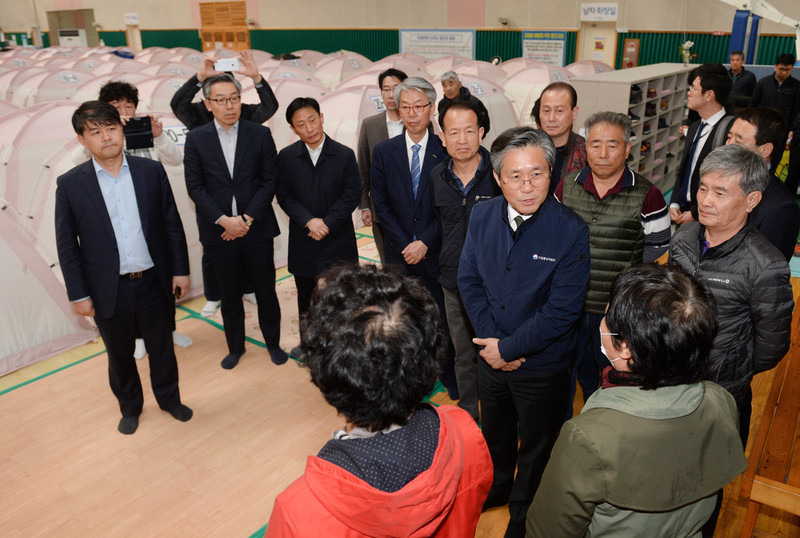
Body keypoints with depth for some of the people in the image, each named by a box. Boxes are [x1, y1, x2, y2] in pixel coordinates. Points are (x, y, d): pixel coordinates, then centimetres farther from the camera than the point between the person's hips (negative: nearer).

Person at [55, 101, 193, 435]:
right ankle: (130, 407, 40)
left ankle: (169, 398, 39)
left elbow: (172, 225, 1)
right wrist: (78, 294, -3)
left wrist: (180, 269, 0)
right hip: (109, 291, 0)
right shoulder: (70, 184, -6)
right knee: (120, 355, 17)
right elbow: (67, 246, -2)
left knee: (162, 348, 16)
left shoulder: (151, 171, -3)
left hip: (154, 282, 1)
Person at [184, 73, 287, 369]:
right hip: (218, 231, 1)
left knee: (266, 290, 10)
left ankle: (273, 342, 30)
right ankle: (235, 347, 31)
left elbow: (269, 181, -3)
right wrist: (224, 220, -13)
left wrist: (247, 218, -12)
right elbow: (195, 187, -2)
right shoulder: (196, 139, 0)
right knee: (229, 294, 13)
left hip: (256, 228, 0)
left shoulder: (260, 134, -1)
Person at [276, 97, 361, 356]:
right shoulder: (286, 157, 1)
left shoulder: (344, 155, -3)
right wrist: (309, 221, -18)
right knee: (306, 296, 15)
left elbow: (352, 195, -7)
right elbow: (285, 196, -3)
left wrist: (327, 223, -15)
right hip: (303, 242, 2)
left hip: (338, 239, -1)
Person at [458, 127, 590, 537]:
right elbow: (469, 280, -4)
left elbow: (561, 311, -23)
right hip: (492, 356, 4)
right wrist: (492, 341, -13)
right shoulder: (482, 216, -9)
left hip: (543, 366, -4)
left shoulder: (571, 231, -23)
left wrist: (509, 348, -18)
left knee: (536, 445, 19)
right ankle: (495, 487, 57)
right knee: (494, 430, 28)